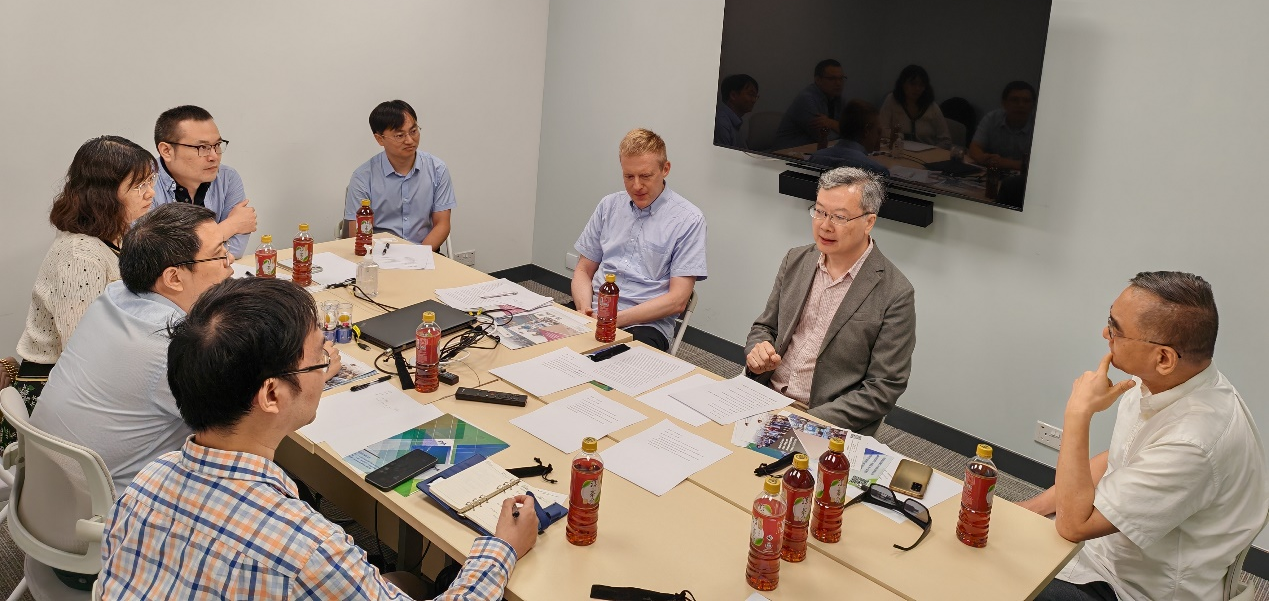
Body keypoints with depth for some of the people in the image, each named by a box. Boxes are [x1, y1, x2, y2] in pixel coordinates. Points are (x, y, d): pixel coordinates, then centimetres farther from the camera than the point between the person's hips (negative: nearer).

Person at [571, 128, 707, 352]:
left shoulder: (688, 220, -1)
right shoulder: (609, 206, 14)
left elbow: (677, 300, -7)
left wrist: (616, 319, -16)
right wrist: (585, 310, -5)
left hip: (646, 325, -4)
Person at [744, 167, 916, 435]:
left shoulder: (894, 294, -10)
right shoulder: (796, 261, 8)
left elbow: (884, 388, -10)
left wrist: (811, 421, -19)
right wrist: (757, 352, -7)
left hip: (829, 423, -5)